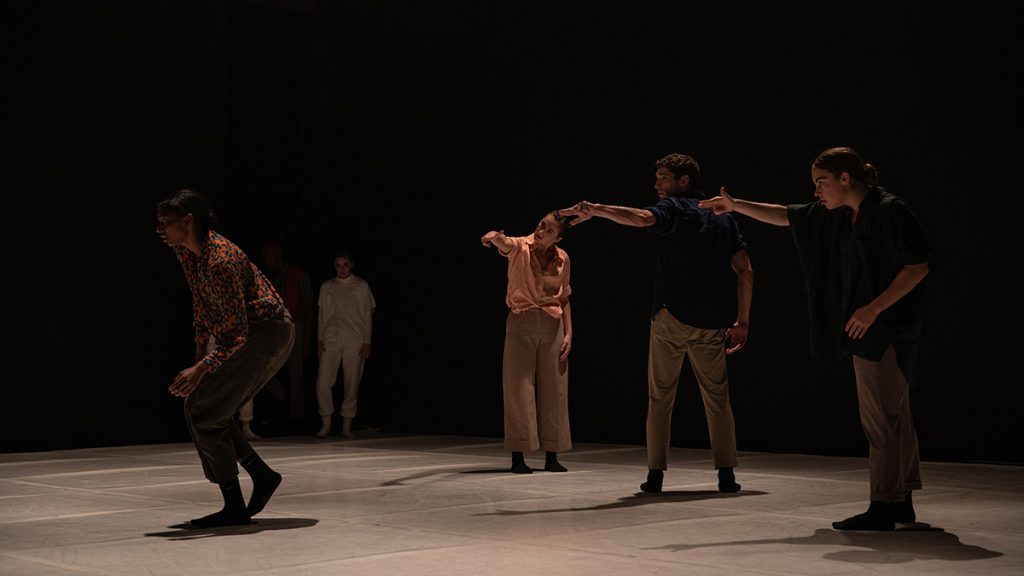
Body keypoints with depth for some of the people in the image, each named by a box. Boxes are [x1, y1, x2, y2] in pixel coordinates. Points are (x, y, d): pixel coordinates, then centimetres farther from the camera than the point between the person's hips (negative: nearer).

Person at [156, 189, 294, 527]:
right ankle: (262, 475, 17)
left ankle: (234, 508, -8)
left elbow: (237, 334, -27)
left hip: (266, 333, -10)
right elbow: (201, 301, 18)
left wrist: (199, 370, -35)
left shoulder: (221, 260, -26)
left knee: (201, 410, -12)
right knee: (210, 410, 8)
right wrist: (200, 351, 15)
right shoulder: (184, 251, 3)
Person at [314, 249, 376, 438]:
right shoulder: (327, 287, 12)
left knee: (352, 384, -1)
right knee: (323, 382, -9)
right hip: (331, 341, 2)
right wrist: (320, 339, 6)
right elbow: (322, 315, 15)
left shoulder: (361, 286, 6)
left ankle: (346, 426, 6)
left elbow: (368, 315, 5)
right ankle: (326, 424, 2)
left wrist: (367, 342, -2)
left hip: (354, 342, -2)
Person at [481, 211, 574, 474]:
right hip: (521, 323, -3)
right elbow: (504, 242, -31)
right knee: (519, 388, -3)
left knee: (553, 390, 5)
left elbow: (564, 298, 11)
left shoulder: (562, 258, 4)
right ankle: (518, 457, 2)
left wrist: (568, 333, 3)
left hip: (552, 325, 3)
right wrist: (493, 236, -55)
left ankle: (551, 456, 13)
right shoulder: (520, 247, -7)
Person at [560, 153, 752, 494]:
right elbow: (745, 271, 10)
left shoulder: (674, 209, -1)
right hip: (712, 323, 4)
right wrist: (742, 320, 12)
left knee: (660, 398, 6)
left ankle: (656, 474, 4)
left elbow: (641, 218, -26)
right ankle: (726, 475, 5)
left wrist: (595, 209, -29)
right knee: (717, 398, 11)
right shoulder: (724, 218, 16)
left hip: (672, 316, -4)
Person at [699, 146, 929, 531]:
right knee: (893, 415, 14)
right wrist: (737, 206, 18)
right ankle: (901, 501, 21)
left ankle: (882, 508, -4)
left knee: (882, 416, -7)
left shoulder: (890, 210, -14)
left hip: (889, 329, -9)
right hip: (867, 330, 9)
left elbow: (918, 267, -16)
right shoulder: (834, 215, 11)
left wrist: (874, 308, -20)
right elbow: (786, 216, 22)